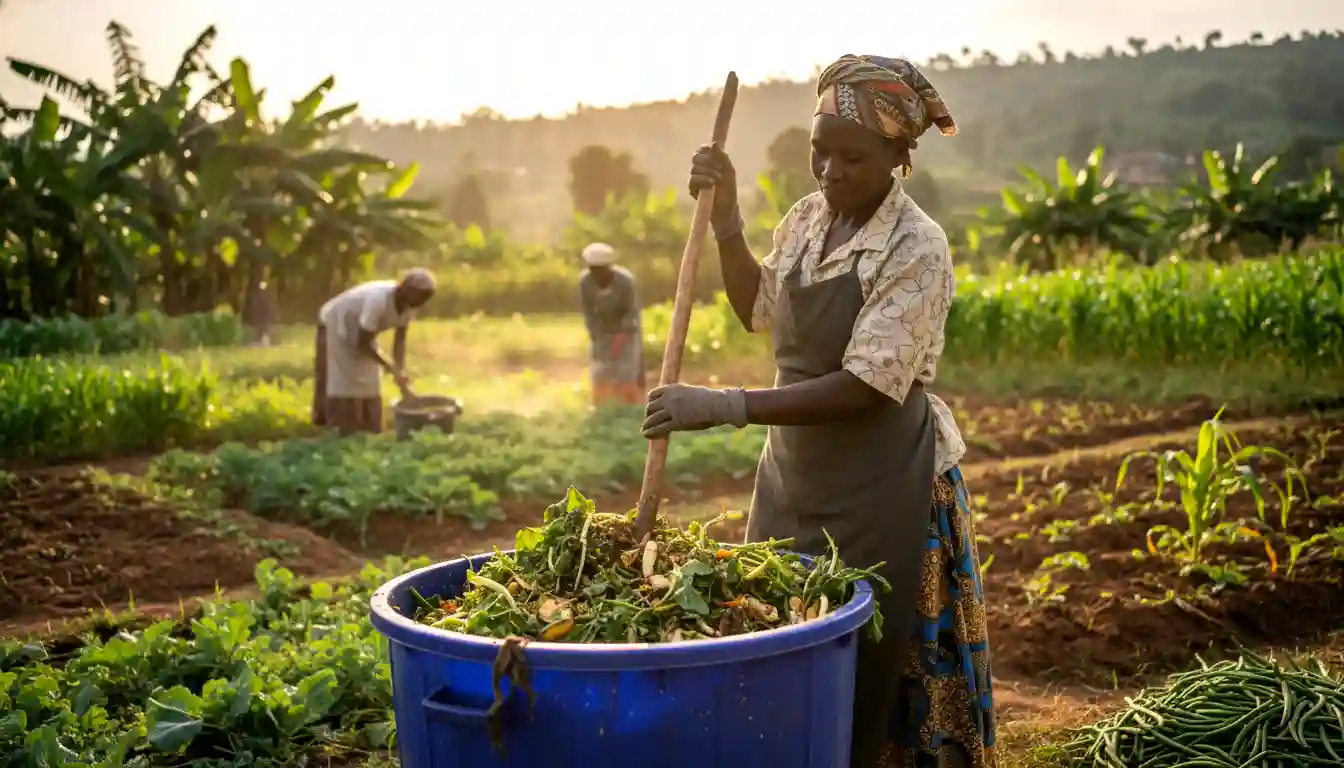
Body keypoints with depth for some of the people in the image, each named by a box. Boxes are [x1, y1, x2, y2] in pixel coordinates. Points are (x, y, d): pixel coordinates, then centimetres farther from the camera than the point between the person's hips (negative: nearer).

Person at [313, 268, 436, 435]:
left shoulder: (409, 304, -17)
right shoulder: (378, 300, -40)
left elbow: (400, 340, -12)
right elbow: (363, 343, -33)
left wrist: (402, 379, -20)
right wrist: (392, 369, -31)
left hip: (360, 331, 7)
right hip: (336, 326, -7)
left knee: (368, 389, 6)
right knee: (343, 389, -8)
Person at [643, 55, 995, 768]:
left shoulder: (917, 248, -17)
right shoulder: (808, 216, 4)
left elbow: (866, 387, -23)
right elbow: (758, 311, 18)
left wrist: (725, 405, -29)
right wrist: (725, 219, 4)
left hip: (877, 489, -7)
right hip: (792, 468, 7)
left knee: (861, 678, 3)